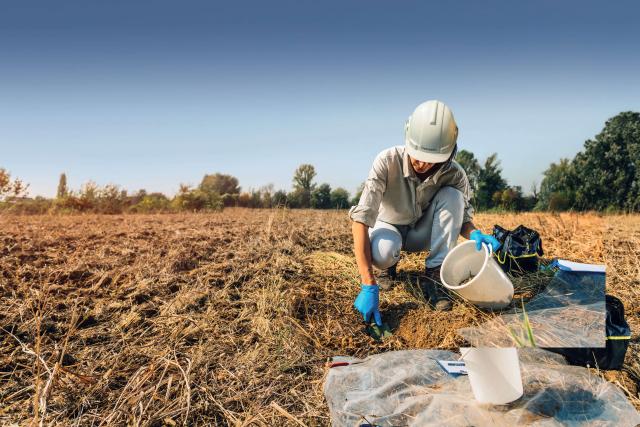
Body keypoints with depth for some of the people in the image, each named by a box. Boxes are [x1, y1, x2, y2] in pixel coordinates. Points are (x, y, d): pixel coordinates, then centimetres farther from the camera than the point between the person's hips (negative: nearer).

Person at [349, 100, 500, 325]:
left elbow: (461, 217, -8)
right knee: (382, 251, -38)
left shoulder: (454, 174, -24)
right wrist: (368, 287, -46)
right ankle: (386, 266, 2)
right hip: (390, 227, -2)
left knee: (452, 195, -26)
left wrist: (475, 234, -36)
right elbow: (361, 219, -39)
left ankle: (434, 275, -18)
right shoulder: (388, 161, -33)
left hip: (422, 232, 2)